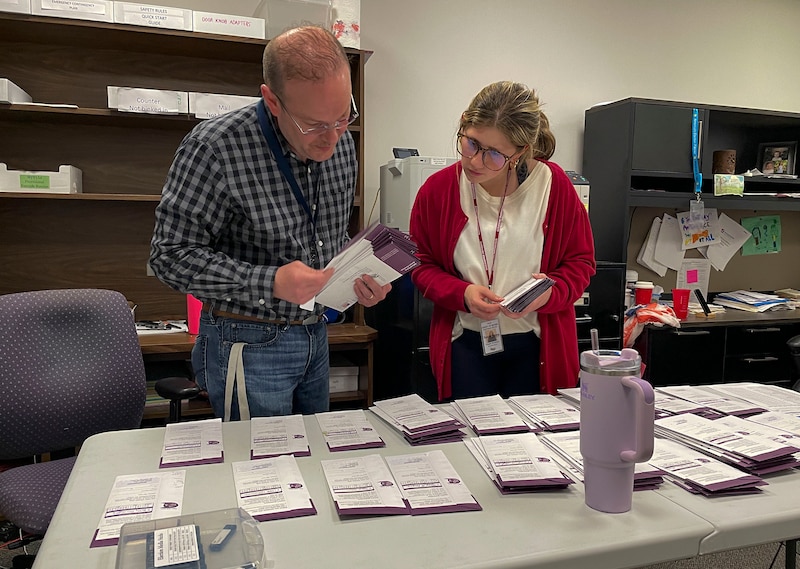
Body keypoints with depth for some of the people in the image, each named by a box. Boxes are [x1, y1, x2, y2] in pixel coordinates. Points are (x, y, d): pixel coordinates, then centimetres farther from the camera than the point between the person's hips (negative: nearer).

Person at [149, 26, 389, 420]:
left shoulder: (341, 144, -1)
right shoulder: (215, 147, -21)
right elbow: (171, 255, -18)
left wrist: (359, 276, -7)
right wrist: (268, 283, -29)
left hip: (315, 335, 7)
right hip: (248, 343, -6)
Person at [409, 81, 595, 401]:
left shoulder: (553, 185, -10)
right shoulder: (438, 188, -7)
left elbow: (580, 261, 1)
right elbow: (422, 266, 2)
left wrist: (550, 293, -19)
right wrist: (462, 294, -15)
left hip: (537, 348, 0)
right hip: (466, 345, 1)